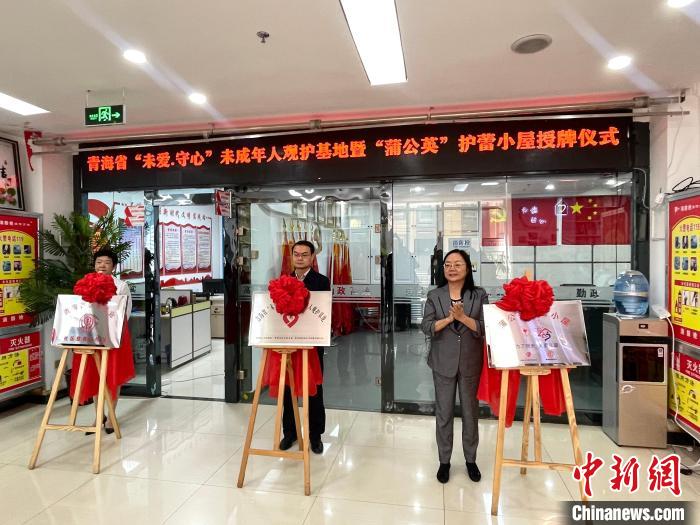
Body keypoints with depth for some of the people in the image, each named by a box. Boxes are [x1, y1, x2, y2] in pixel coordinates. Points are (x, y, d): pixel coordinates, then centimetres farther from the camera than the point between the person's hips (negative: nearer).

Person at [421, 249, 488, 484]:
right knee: (443, 414, 9)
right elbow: (426, 327, -7)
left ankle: (471, 460, 32)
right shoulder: (434, 296, 0)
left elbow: (486, 328, -8)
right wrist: (449, 318, -21)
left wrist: (463, 317, -22)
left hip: (471, 363, 0)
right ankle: (444, 461, 26)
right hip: (443, 363, 0)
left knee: (471, 413, 13)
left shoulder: (480, 295, -1)